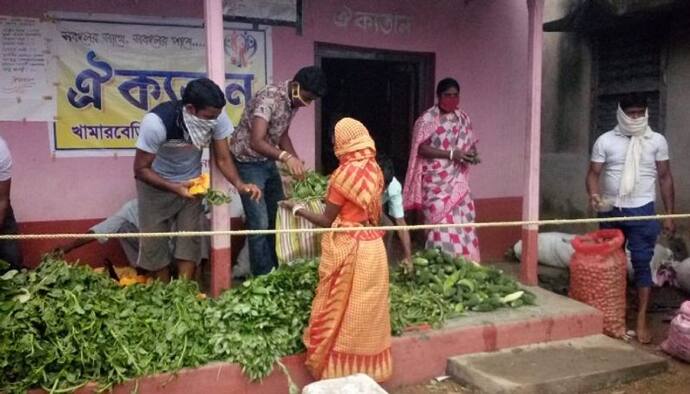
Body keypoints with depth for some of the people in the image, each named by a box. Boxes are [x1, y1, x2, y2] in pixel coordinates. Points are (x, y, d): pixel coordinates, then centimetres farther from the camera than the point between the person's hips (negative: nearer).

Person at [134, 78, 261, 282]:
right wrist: (174, 187, -40)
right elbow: (140, 169, -25)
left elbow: (223, 158, -15)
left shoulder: (217, 117, -25)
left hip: (191, 182, 3)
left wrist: (239, 184, -34)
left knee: (190, 238, -1)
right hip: (156, 183, -3)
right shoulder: (156, 122, -35)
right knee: (154, 241, 1)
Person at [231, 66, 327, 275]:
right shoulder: (269, 97, -27)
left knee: (278, 217, 13)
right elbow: (256, 142, -36)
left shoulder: (293, 102, 0)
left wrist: (296, 161, 1)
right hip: (248, 162, -9)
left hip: (268, 162, 9)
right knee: (260, 223, -9)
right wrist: (286, 157, -49)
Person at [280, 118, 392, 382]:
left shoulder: (344, 173, -15)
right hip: (373, 246, 7)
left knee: (339, 312, 7)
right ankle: (366, 369, 26)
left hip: (347, 249, -7)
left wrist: (297, 209, 2)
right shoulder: (375, 170, 4)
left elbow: (326, 221, -10)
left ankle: (337, 370, 17)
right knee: (367, 312, 15)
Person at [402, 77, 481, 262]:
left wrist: (473, 154, -7)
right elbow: (421, 149, -15)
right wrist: (451, 154, -21)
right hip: (436, 181, -6)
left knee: (462, 222, 6)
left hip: (458, 181, 6)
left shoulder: (463, 118, 11)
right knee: (440, 223, -8)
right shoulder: (427, 119, -8)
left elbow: (470, 144, 17)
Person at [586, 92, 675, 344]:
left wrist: (669, 215, 3)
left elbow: (665, 177, 5)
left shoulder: (657, 141, 1)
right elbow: (594, 173, -1)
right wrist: (594, 196, -22)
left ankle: (641, 320, 7)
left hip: (642, 211, -1)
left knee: (641, 263, 0)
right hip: (610, 211, 1)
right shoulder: (605, 141, 0)